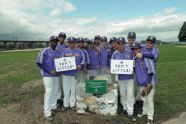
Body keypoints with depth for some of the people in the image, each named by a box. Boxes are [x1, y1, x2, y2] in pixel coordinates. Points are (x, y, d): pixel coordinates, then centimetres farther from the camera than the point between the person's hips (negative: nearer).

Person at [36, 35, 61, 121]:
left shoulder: (57, 52, 11)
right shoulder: (44, 51, -7)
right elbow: (39, 63, -13)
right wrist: (50, 71, -18)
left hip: (56, 75, 6)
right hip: (48, 75, -6)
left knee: (55, 92, 12)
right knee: (49, 93, -5)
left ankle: (53, 107, 28)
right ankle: (47, 113, 5)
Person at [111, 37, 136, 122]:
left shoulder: (130, 52, -2)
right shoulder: (115, 54, 0)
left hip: (129, 76, -1)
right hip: (120, 77, 1)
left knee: (130, 94, -1)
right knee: (122, 94, 14)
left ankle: (130, 113, 8)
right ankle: (125, 108, 34)